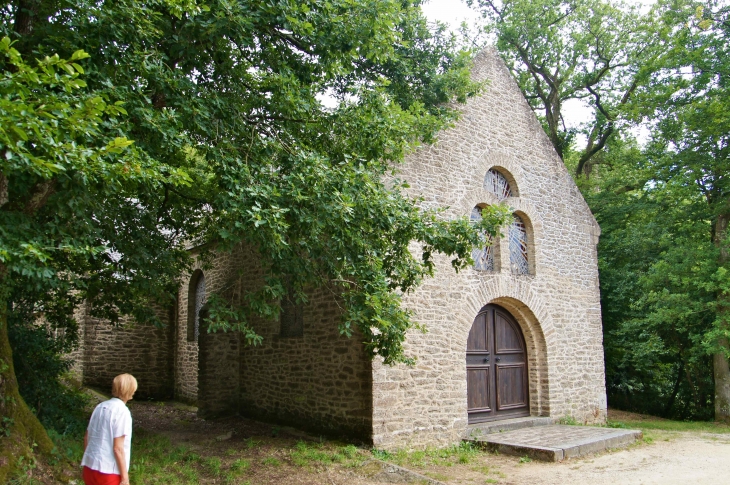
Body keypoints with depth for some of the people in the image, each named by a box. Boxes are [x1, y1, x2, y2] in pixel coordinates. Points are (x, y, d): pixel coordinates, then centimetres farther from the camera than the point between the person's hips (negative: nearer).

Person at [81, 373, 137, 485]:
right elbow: (118, 448, -16)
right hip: (108, 472, -7)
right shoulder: (122, 411, -15)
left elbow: (87, 437, 11)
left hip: (90, 468, 7)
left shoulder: (100, 406, 4)